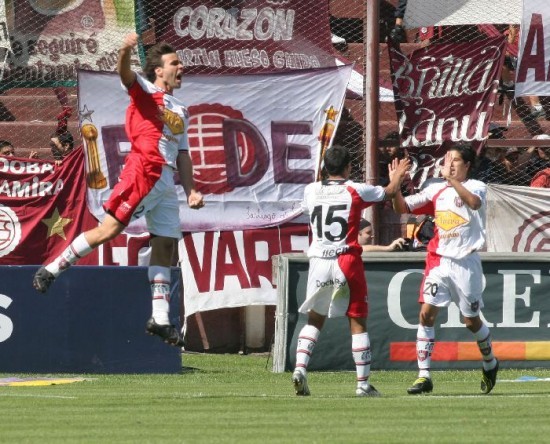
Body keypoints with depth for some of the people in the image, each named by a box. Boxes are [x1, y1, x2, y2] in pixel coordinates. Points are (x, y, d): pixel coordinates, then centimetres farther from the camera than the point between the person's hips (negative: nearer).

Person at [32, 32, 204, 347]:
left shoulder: (181, 111, 26)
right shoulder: (145, 92, 6)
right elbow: (125, 74, -16)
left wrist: (191, 190, 14)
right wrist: (126, 50, -38)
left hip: (167, 183, 7)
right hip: (143, 173, -7)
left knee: (165, 247, 4)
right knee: (109, 229, -15)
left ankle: (160, 319, 6)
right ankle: (52, 270, -5)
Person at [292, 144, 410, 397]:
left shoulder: (310, 191, 4)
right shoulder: (356, 191, -3)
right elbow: (389, 192, 12)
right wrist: (398, 176, 34)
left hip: (318, 261, 3)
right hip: (347, 262, -3)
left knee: (314, 319, 14)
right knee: (357, 321, 4)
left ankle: (300, 367, -6)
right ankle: (363, 383, 3)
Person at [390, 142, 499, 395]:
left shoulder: (476, 187, -3)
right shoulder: (436, 191, 10)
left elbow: (474, 202, -27)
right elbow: (402, 208, 7)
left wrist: (451, 179, -31)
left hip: (465, 262, -3)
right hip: (439, 261, 3)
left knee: (471, 321, 8)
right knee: (426, 313, -10)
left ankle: (490, 364, 35)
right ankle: (424, 376, -10)